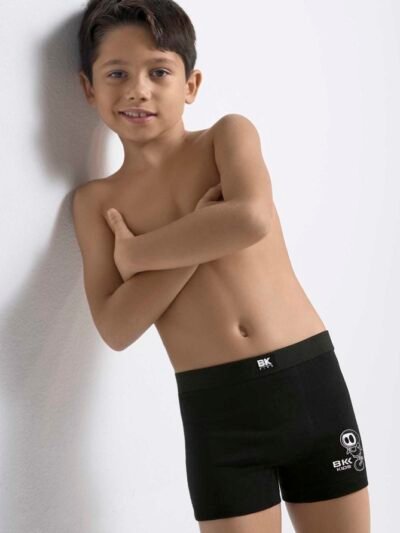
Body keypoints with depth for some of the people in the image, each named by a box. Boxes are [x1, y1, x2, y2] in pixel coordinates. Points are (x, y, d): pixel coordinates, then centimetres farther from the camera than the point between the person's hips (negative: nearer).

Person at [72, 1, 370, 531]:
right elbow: (116, 329, -7)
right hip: (215, 408, 1)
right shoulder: (95, 200, 5)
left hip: (310, 379, 0)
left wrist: (134, 252, -9)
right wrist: (205, 237, -12)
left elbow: (251, 218, -20)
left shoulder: (230, 133, 2)